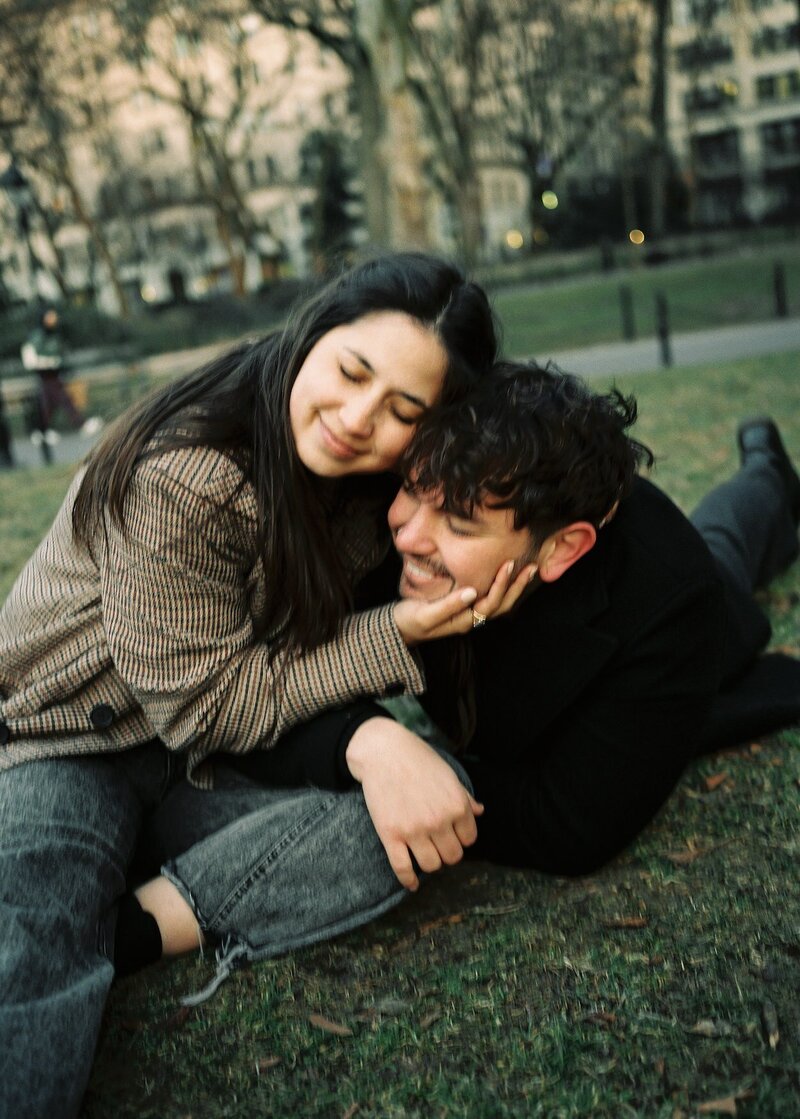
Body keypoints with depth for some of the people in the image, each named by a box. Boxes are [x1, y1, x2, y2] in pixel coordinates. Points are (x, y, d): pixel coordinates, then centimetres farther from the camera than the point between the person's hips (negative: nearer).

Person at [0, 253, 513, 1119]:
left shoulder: (376, 487, -6)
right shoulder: (178, 479, -26)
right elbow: (210, 706, -20)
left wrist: (375, 741, -21)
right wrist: (393, 636, -24)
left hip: (229, 753, 9)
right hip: (72, 747, -9)